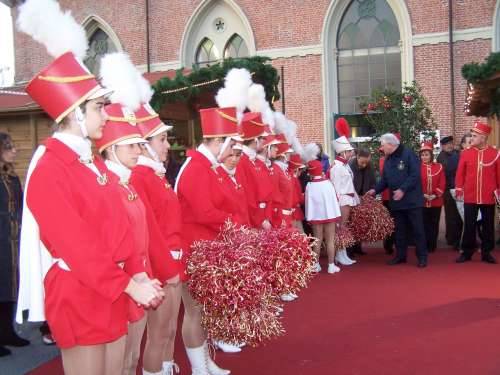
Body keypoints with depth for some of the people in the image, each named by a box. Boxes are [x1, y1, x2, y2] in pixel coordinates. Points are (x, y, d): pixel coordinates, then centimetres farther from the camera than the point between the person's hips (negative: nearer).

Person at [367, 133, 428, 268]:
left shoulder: (408, 154, -11)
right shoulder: (388, 160, 12)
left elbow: (415, 175, -17)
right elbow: (384, 180, 16)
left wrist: (403, 189, -23)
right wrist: (375, 190, 2)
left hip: (412, 199, -7)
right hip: (396, 201, 7)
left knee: (417, 229, -1)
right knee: (399, 230, 12)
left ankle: (422, 256, 7)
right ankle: (401, 255, 22)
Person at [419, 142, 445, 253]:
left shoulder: (439, 167, 4)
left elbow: (442, 183, 0)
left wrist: (435, 195, -12)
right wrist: (422, 194, -14)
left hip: (436, 201, 2)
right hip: (421, 201, -1)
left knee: (434, 224, 8)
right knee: (424, 225, 3)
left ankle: (432, 246, 17)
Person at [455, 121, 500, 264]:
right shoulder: (465, 153, 1)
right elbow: (460, 174, 3)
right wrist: (459, 191, 0)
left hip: (488, 198, 0)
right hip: (470, 197, 0)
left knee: (488, 226, 9)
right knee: (469, 226, 5)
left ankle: (487, 253, 20)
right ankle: (466, 252, 15)